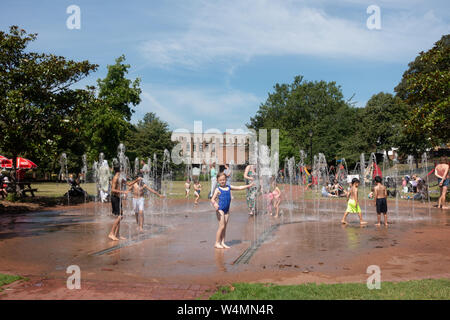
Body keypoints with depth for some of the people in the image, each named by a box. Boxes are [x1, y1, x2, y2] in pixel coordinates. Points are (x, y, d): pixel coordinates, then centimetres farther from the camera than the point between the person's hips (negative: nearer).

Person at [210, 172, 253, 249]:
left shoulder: (229, 187, 10)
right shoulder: (218, 189, -7)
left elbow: (239, 187, 18)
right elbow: (212, 199, -14)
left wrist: (248, 185, 16)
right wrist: (214, 204, -35)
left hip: (227, 210, 6)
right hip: (220, 209, -6)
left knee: (225, 226, 8)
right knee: (222, 226, -9)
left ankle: (222, 242, 14)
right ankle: (217, 243, -2)